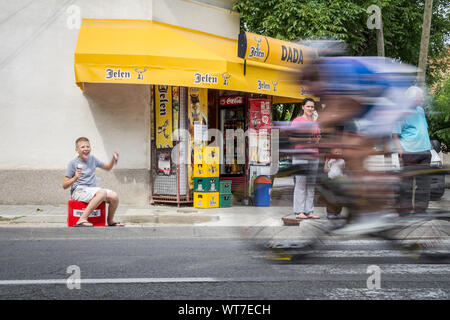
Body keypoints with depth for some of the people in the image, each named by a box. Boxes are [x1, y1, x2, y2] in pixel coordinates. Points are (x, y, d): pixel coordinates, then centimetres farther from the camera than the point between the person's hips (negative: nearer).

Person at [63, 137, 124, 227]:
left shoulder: (92, 159, 13)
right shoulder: (73, 163, -4)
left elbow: (107, 167, 27)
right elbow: (64, 186, -7)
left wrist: (113, 159, 7)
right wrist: (75, 178, -24)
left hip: (93, 189, 6)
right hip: (79, 191, -6)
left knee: (114, 196, -18)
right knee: (102, 192, -33)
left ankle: (110, 221, 7)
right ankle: (82, 219, -33)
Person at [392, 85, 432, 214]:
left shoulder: (420, 110, 15)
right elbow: (394, 133, -12)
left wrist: (428, 144, 21)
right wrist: (400, 149, -18)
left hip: (425, 151, 8)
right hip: (409, 152, -8)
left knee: (424, 179, 9)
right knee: (407, 180, -3)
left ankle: (420, 208, 16)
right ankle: (404, 209, 3)